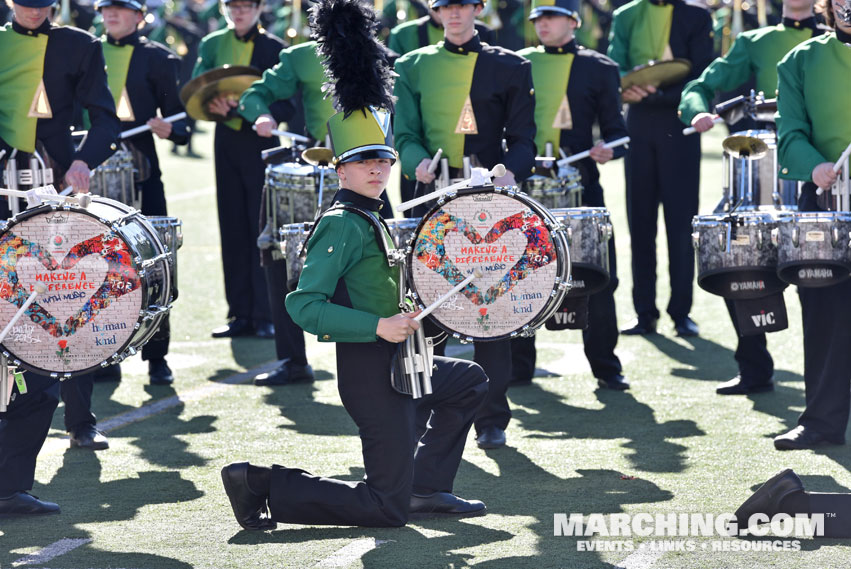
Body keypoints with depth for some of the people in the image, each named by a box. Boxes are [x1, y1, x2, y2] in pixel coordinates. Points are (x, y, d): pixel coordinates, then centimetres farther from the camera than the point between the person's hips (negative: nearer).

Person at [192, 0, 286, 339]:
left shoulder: (274, 49, -2)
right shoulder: (212, 45, 10)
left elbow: (284, 106, -9)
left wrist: (240, 110, -21)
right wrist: (216, 103, -19)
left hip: (261, 146, -4)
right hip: (226, 143, 4)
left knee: (262, 231, -5)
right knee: (233, 231, 6)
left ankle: (265, 316, -2)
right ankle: (240, 314, 11)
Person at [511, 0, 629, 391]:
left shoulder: (599, 69, 6)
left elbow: (615, 129, 5)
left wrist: (608, 149, -16)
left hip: (579, 186, -1)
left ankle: (605, 367, 9)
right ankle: (518, 366, 11)